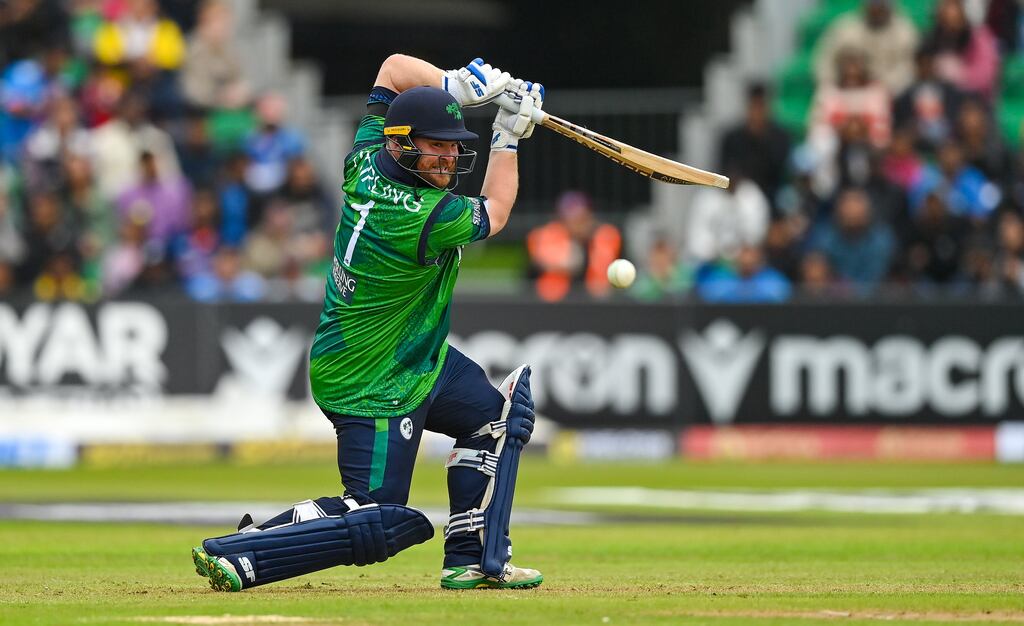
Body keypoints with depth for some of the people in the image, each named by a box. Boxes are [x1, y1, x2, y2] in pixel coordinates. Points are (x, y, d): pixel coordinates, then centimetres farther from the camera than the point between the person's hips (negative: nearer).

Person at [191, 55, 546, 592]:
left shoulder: (366, 164, -8)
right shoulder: (425, 218, -30)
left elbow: (395, 66, 7)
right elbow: (495, 212, -7)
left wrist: (456, 86, -7)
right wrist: (509, 136, 1)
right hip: (375, 387, -10)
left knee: (498, 411, 22)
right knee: (381, 523, -6)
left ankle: (473, 561, 23)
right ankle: (237, 554, -8)